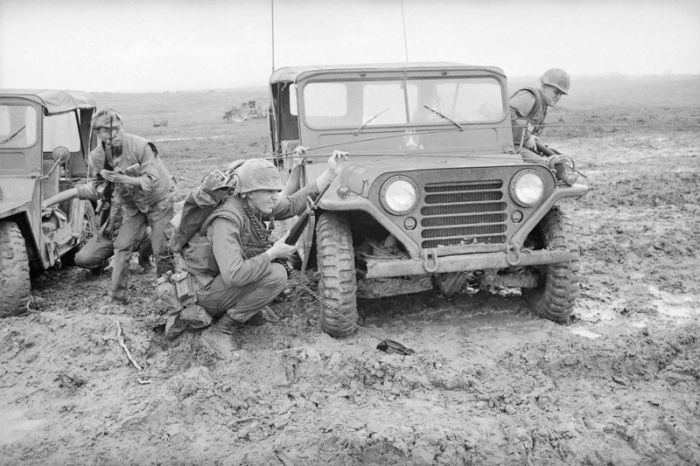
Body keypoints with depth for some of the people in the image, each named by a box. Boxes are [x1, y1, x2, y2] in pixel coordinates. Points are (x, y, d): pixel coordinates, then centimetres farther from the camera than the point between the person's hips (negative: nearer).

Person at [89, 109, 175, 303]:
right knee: (122, 247, -3)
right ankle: (116, 296, 7)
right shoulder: (97, 157, -11)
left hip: (158, 201, -4)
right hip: (132, 205, 4)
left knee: (161, 251, -5)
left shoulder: (141, 146, -27)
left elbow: (152, 180, -29)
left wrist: (124, 179, -39)